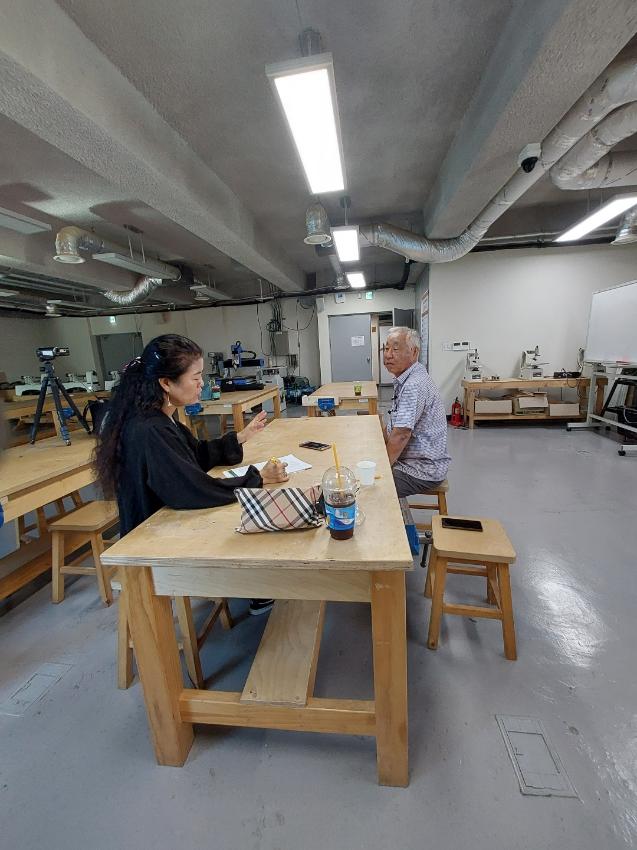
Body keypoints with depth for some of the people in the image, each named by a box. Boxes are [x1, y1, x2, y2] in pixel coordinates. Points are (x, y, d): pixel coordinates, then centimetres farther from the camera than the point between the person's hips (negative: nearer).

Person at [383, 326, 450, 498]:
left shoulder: (414, 385, -24)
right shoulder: (404, 380, 10)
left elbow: (401, 435, -27)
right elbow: (393, 426, 16)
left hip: (423, 469, -9)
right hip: (413, 460, 10)